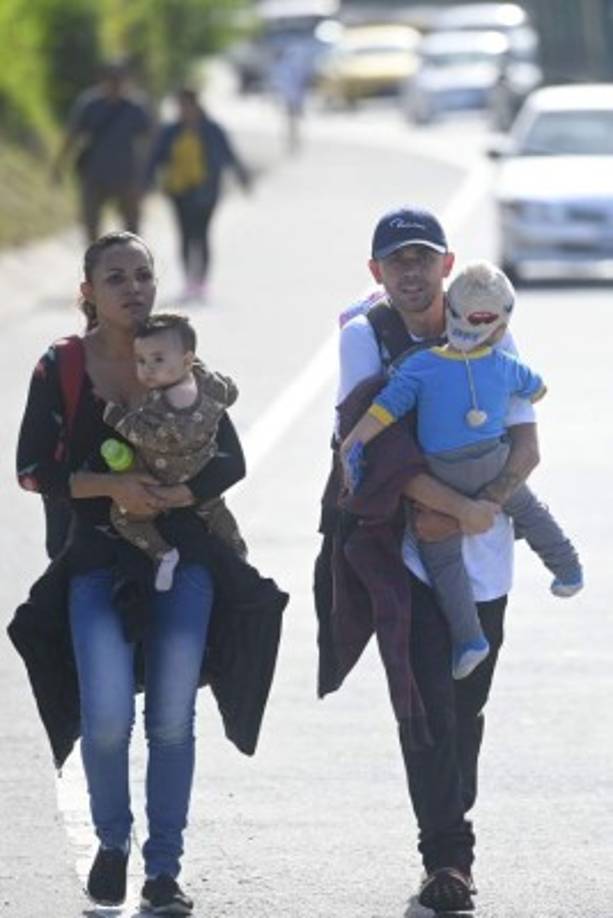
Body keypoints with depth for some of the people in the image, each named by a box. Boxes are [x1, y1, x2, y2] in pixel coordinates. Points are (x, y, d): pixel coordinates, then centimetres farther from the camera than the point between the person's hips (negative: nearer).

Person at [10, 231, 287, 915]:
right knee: (108, 716, -14)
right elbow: (32, 469, -5)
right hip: (98, 559, -1)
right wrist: (111, 487, -18)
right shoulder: (61, 368, 0)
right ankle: (112, 840, 12)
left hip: (183, 556, 1)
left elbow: (229, 461, 1)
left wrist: (165, 496, -15)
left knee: (172, 719, -1)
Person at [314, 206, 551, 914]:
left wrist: (466, 516, -15)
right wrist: (459, 506, -21)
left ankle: (451, 840, 26)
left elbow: (526, 448, 0)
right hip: (401, 552, -3)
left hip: (481, 557, 3)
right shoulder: (366, 337, -2)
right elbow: (379, 443, -12)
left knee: (465, 709, 10)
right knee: (428, 707, -12)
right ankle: (446, 856, -7)